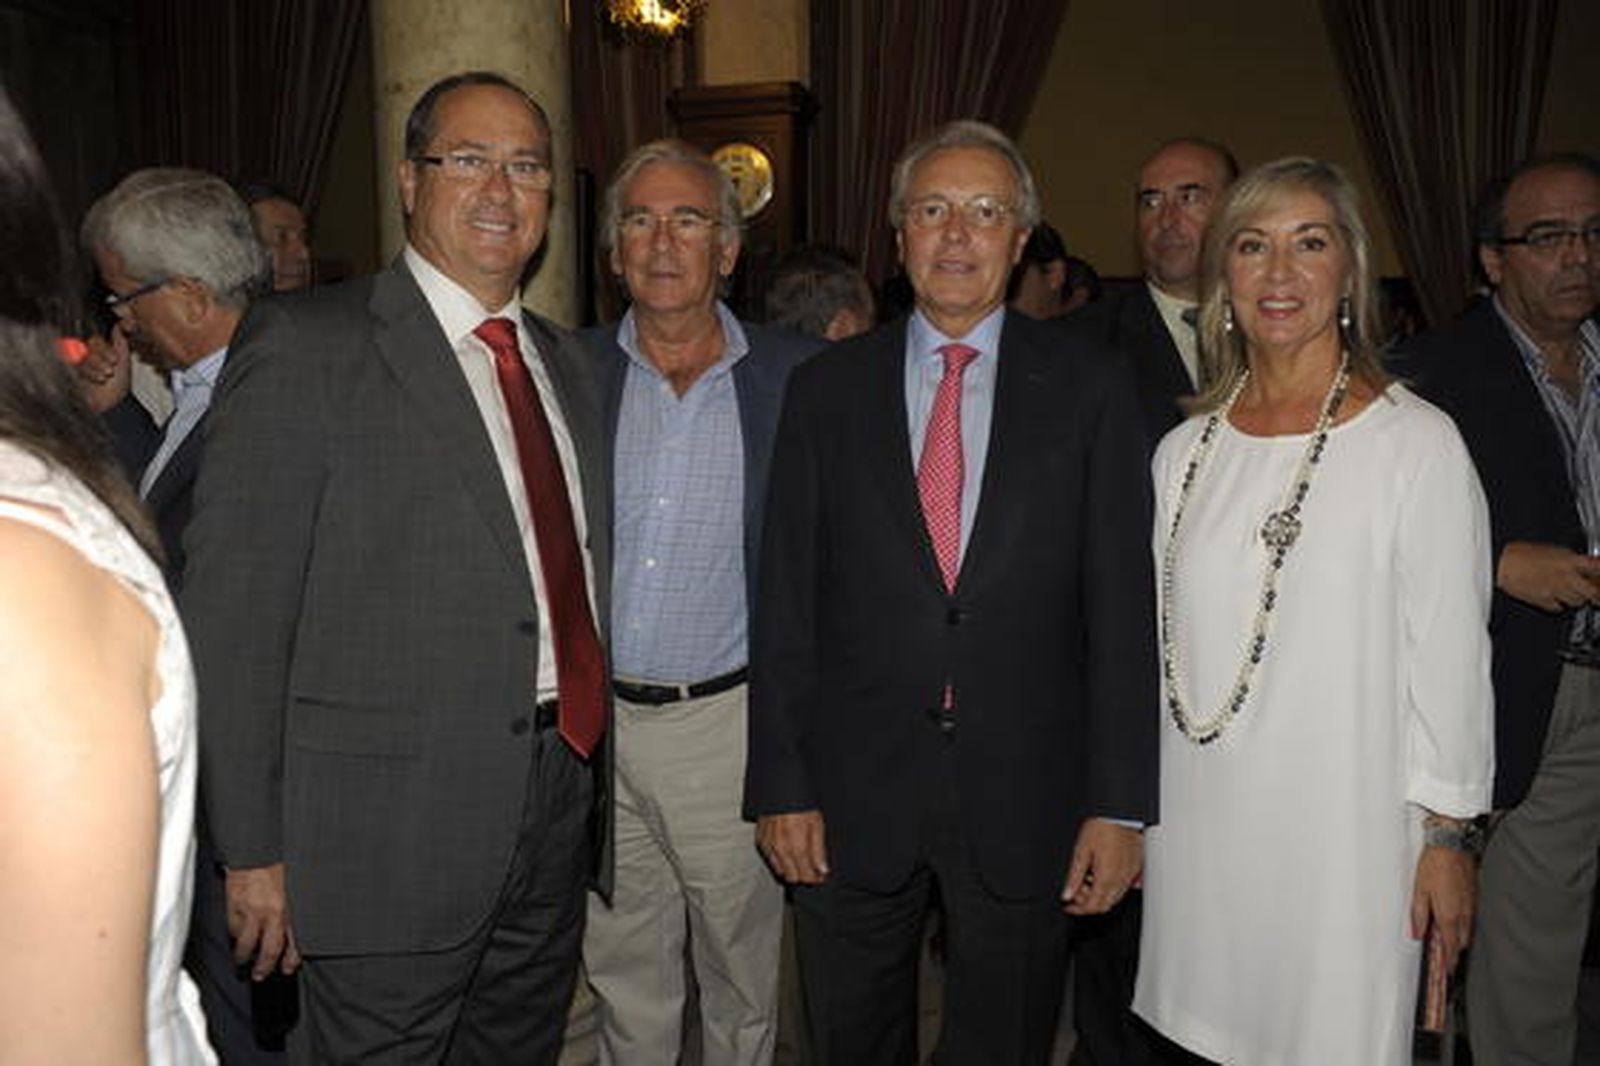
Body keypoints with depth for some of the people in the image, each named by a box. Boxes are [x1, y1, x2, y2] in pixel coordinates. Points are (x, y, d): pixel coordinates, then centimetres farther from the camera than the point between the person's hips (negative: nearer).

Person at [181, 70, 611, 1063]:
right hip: (390, 827, -6)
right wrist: (255, 851, -13)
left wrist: (587, 768, 12)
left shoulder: (565, 361, 12)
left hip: (557, 821, 7)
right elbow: (234, 616, -12)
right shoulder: (303, 346, -9)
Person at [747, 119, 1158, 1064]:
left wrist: (1119, 803, -6)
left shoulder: (1090, 387, -1)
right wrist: (782, 783, -2)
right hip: (855, 798, 1)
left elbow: (1124, 604, -3)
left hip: (1026, 799, 0)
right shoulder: (826, 388, 2)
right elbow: (786, 602, 1)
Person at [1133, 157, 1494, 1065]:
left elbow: (1449, 654, -7)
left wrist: (1445, 836, -6)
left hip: (1344, 833, -4)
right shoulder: (1183, 450, 5)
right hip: (1198, 825, 4)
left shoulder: (1419, 443, -8)